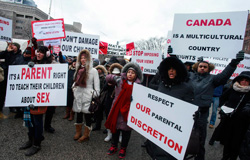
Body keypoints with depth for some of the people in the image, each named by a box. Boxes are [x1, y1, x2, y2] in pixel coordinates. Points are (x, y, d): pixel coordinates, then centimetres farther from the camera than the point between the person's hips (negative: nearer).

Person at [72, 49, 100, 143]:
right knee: (78, 115, 15)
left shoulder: (93, 70, -5)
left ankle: (86, 135, 20)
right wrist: (74, 88, 9)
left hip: (87, 96, -5)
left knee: (87, 116, 4)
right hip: (78, 96, 5)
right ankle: (78, 132, 33)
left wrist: (95, 96, -8)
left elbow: (96, 85, -6)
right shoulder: (78, 69, 12)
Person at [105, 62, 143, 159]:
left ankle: (123, 148, 34)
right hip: (117, 110, 2)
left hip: (129, 111, -2)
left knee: (126, 130, 11)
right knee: (115, 127, 15)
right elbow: (108, 78, 1)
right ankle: (114, 146, 37)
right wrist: (116, 78, -13)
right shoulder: (120, 81, 1)